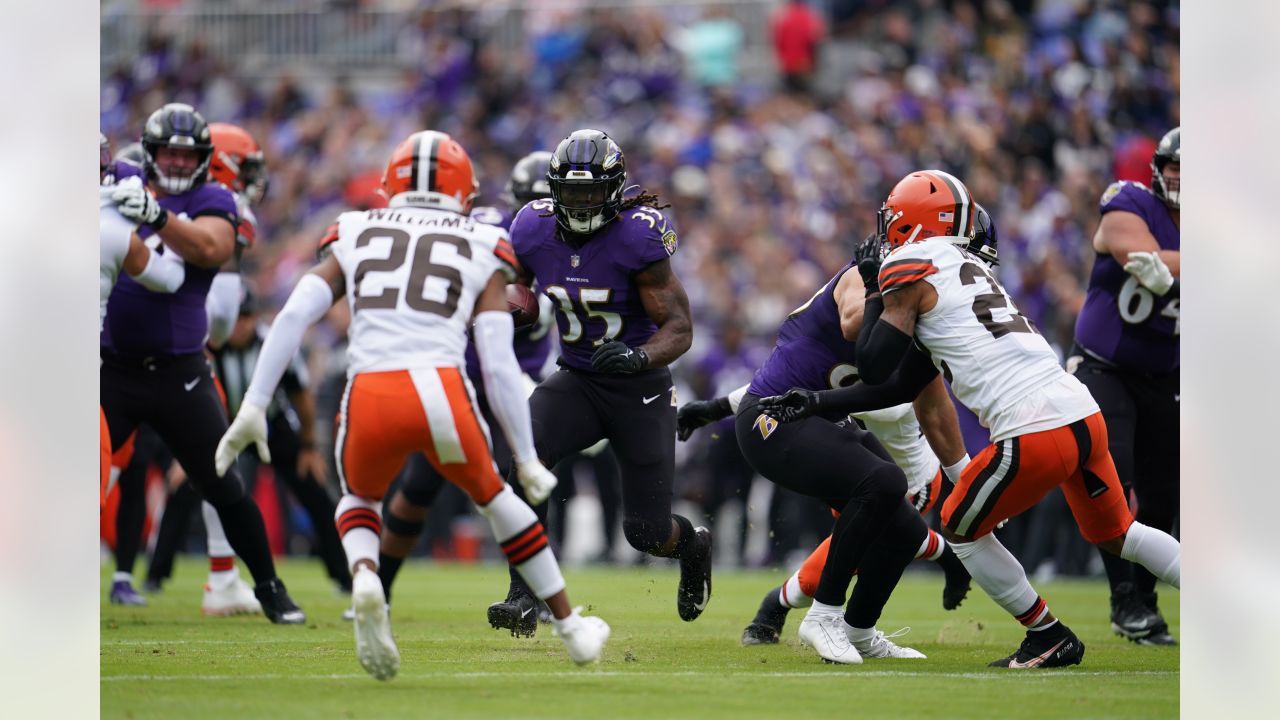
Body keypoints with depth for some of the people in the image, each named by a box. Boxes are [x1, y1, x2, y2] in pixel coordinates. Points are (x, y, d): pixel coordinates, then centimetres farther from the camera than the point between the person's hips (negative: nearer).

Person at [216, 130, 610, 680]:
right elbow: (499, 366, 8)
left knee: (360, 499, 30)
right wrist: (526, 460, 14)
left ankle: (365, 579, -3)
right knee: (493, 496, 29)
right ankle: (571, 629, 36)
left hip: (370, 398, 0)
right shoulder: (480, 251, 17)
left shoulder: (358, 239, 21)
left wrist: (253, 407, 5)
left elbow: (293, 315, 7)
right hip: (442, 396, 0)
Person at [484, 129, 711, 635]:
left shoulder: (637, 237, -22)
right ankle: (525, 596, -22)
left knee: (647, 533, 0)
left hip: (639, 389, -4)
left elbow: (679, 327, -20)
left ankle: (692, 546, 40)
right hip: (577, 380, 4)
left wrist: (639, 356, -39)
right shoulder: (534, 229, -8)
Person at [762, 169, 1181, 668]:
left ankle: (1049, 638, 17)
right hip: (1086, 416, 8)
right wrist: (817, 403, 27)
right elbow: (901, 387, 26)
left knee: (961, 530, 15)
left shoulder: (909, 271, -1)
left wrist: (874, 289, 11)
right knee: (1117, 534, 26)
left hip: (1034, 433, -8)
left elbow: (874, 368, 0)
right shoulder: (967, 271, 25)